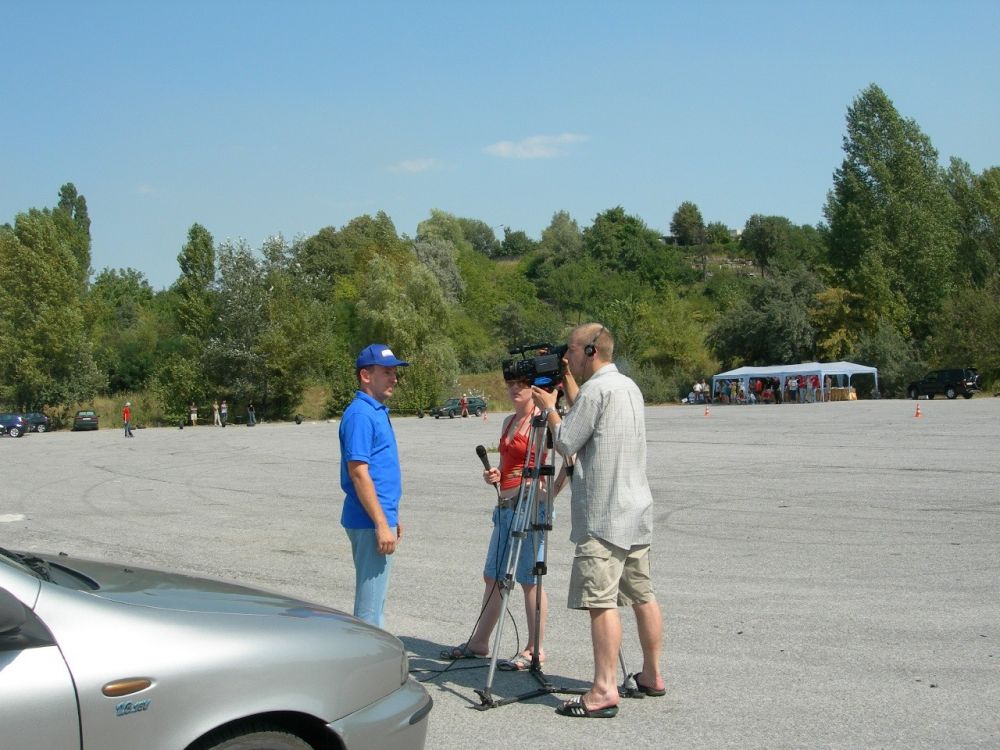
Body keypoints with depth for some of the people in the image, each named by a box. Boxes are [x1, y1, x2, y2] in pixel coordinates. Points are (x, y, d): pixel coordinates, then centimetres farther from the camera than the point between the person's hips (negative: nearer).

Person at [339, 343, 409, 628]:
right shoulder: (360, 414, -17)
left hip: (380, 518, 10)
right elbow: (359, 474, -22)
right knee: (370, 603, -3)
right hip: (370, 522, -10)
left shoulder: (378, 411, 14)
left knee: (374, 596, 17)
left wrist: (392, 519, 22)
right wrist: (382, 525, -23)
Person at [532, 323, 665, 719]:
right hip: (636, 511, 10)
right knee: (642, 595, 14)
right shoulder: (629, 386, 16)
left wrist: (549, 407, 4)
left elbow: (566, 442, -10)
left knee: (600, 601, -10)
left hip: (604, 515, -10)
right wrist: (567, 383, 22)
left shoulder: (596, 389, -13)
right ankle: (652, 675, 23)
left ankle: (604, 690, -12)